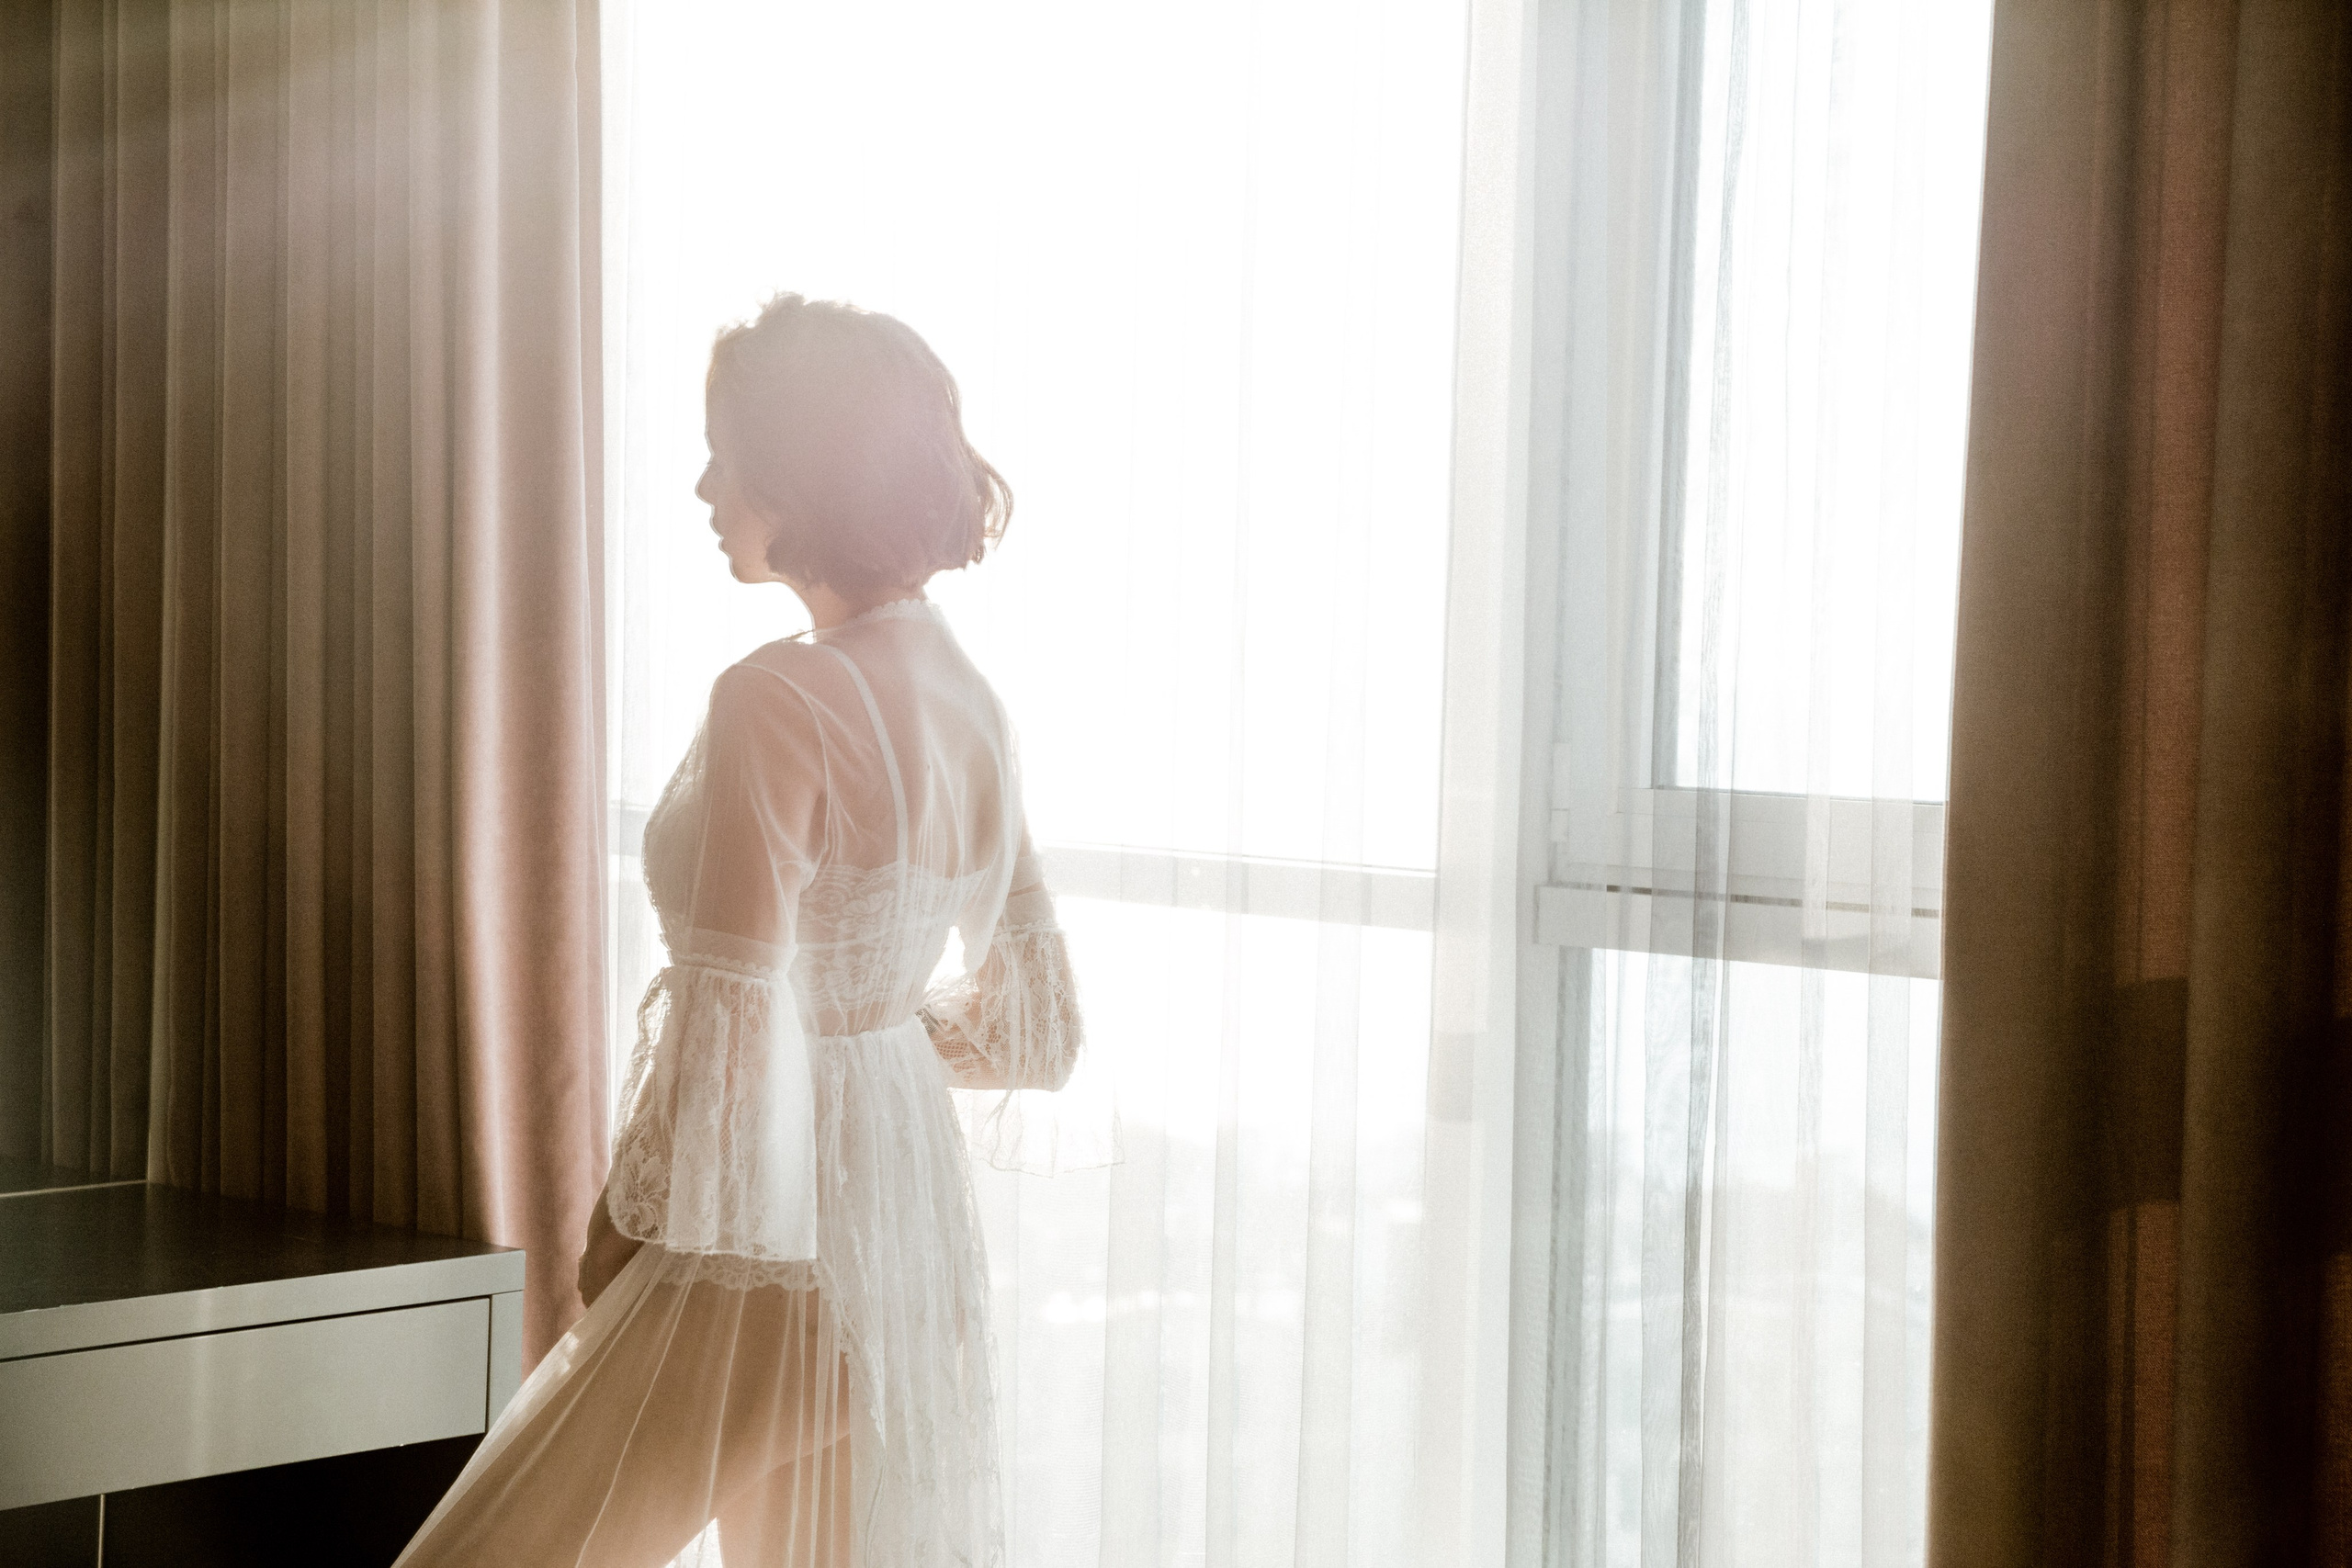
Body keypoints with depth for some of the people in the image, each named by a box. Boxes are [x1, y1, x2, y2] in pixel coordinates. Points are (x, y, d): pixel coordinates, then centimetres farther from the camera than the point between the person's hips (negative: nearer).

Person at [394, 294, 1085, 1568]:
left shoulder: (779, 701, -20)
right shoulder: (969, 701, 6)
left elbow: (728, 1021, -21)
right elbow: (1031, 1022, 14)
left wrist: (626, 1222, -8)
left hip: (773, 1259, -9)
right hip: (916, 1232, 9)